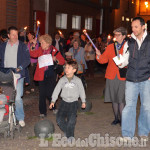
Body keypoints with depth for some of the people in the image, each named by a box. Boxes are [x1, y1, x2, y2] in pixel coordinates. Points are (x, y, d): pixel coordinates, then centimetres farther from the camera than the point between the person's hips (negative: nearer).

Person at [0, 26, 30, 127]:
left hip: (18, 76, -3)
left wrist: (20, 68, -17)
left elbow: (27, 60, -3)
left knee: (17, 98, -9)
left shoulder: (23, 46, 2)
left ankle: (20, 118, 6)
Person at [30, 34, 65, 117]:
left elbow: (62, 61, -1)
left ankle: (53, 107, 24)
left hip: (51, 75, -2)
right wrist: (33, 45, -15)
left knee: (49, 93, -4)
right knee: (42, 94, 4)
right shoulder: (40, 50, 6)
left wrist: (55, 59, -19)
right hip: (42, 75, 3)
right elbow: (32, 54, -5)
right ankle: (42, 112, 15)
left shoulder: (54, 51, -3)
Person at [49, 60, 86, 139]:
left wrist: (83, 101, 14)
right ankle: (66, 131, 18)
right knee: (59, 119, -6)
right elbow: (57, 90, 4)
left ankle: (70, 135, 7)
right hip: (64, 101, 2)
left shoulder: (77, 80, -3)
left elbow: (81, 91, 8)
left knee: (71, 120, -11)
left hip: (73, 102, -2)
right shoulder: (62, 80, 0)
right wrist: (53, 101, 2)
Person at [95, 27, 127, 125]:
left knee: (121, 100, -6)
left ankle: (123, 120, 5)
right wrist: (99, 55, -12)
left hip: (122, 77, -4)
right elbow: (104, 60, 6)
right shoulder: (110, 47, 12)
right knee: (114, 99, 11)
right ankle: (116, 118, 24)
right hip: (111, 77, 4)